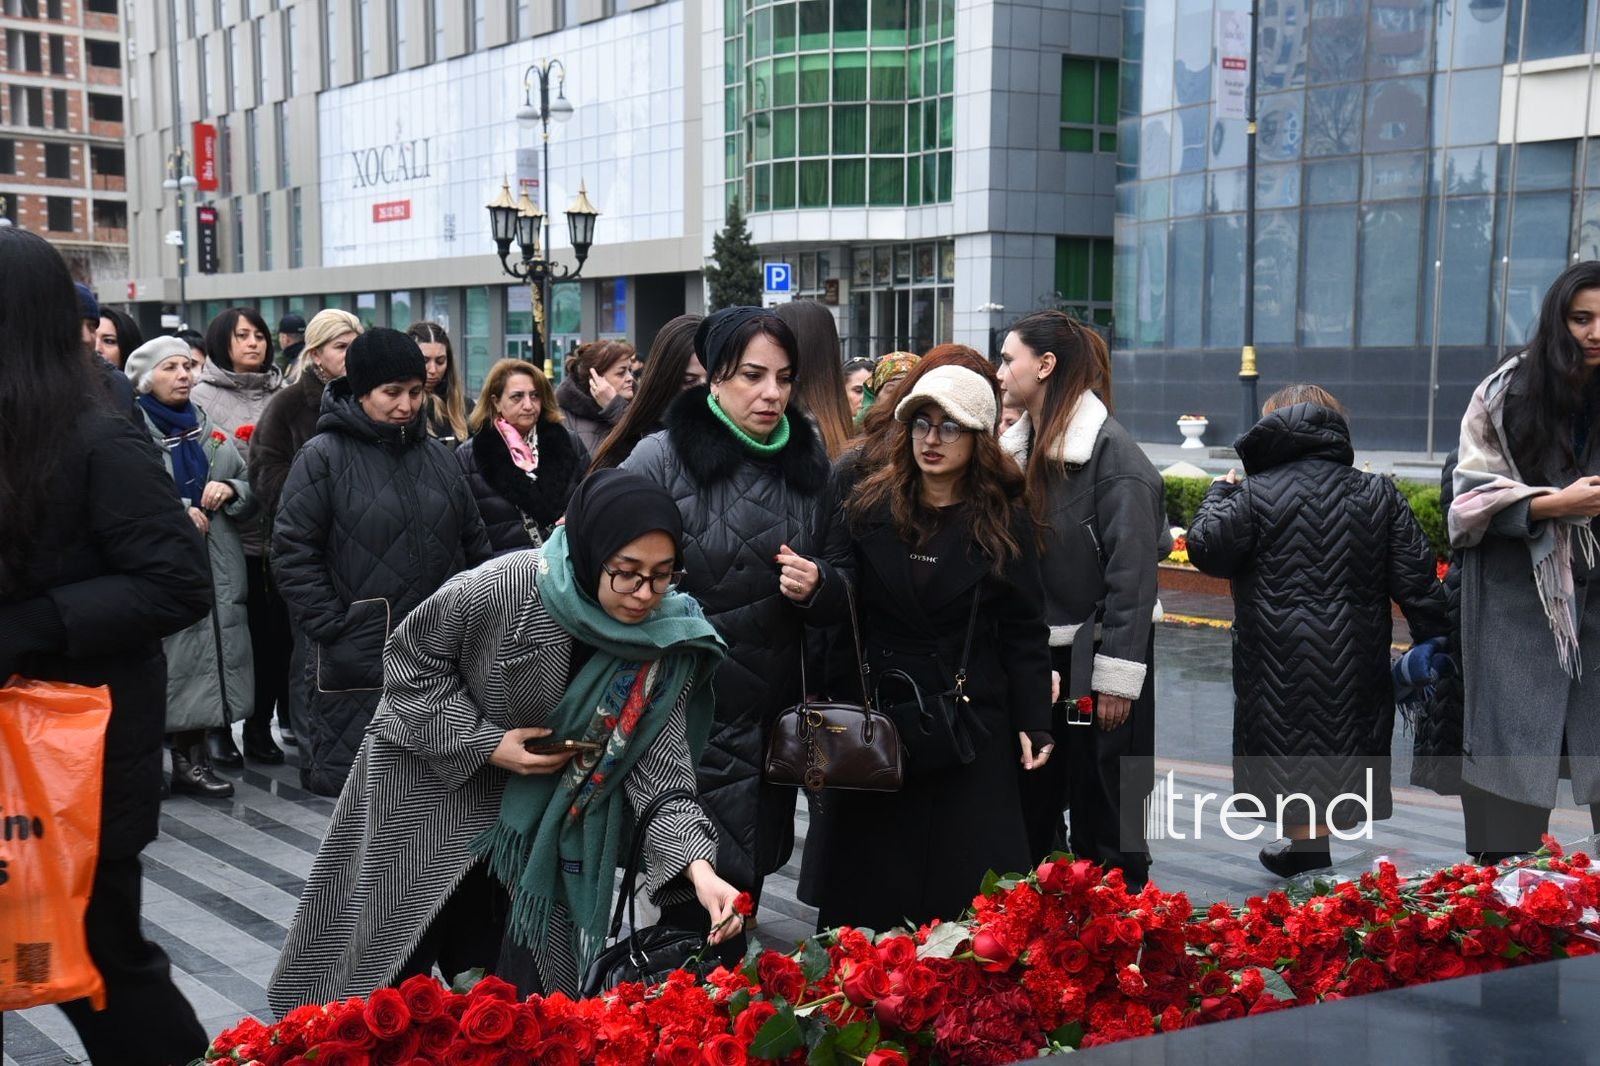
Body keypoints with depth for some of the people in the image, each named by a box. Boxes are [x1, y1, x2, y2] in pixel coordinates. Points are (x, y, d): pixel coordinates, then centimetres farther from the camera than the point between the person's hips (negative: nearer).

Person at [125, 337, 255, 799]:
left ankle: (192, 758, 13)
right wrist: (176, 510, -19)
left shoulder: (208, 429, 17)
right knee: (162, 662, -8)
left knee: (202, 657, 5)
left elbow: (249, 491, 18)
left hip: (214, 569, 6)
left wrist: (230, 489, -3)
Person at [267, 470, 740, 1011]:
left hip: (530, 814, 3)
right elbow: (414, 659, -13)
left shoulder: (667, 640, -19)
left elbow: (659, 768, -19)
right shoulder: (501, 589, -30)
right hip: (426, 777, -2)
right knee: (386, 966, 10)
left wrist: (700, 868, -33)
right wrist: (485, 743, -22)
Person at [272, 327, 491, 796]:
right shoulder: (323, 456, -5)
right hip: (356, 655, -5)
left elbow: (474, 543, 17)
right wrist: (331, 626, -11)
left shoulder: (437, 455, 11)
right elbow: (292, 551, -8)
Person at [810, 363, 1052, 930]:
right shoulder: (866, 505, 2)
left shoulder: (1004, 522, 1)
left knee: (971, 882, 2)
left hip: (972, 721, -1)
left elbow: (1024, 632, 2)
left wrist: (1034, 723, -2)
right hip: (875, 716, 1)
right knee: (869, 874, 7)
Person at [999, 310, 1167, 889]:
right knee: (1030, 804, 14)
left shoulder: (1112, 451, -15)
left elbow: (1132, 573, -17)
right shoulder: (1020, 446, 8)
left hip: (1095, 658, -7)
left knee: (1103, 817, 2)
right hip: (1034, 657, 7)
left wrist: (1116, 678, -19)